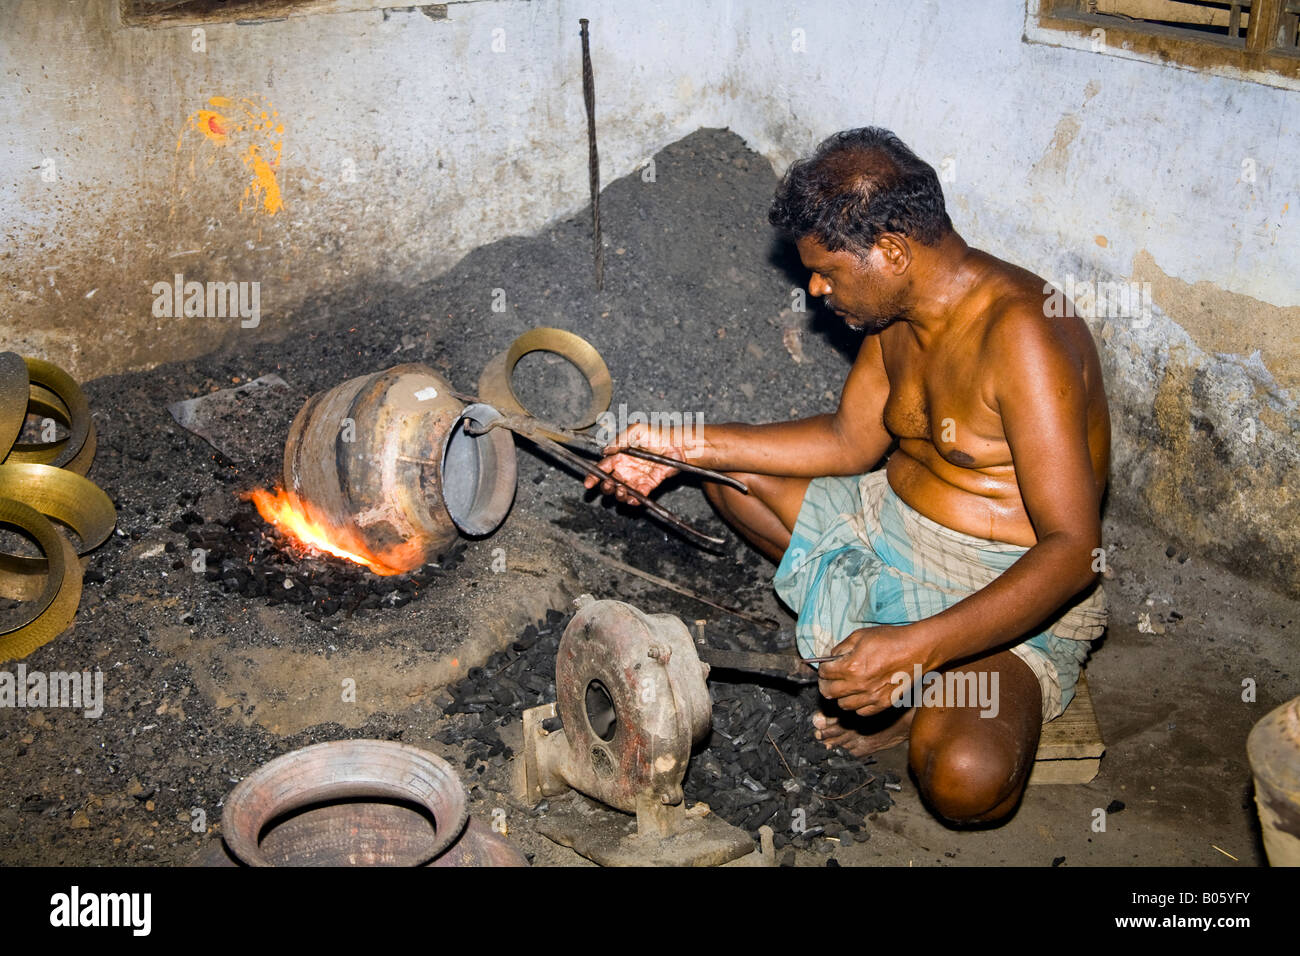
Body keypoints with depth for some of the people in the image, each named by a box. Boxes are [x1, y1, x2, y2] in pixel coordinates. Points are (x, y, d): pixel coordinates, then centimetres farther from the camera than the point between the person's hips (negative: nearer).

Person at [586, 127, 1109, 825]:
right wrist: (687, 445, 6)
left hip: (1016, 590, -9)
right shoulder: (898, 311, 0)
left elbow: (1073, 547, -30)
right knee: (727, 475, 8)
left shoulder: (1020, 335, -27)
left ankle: (925, 705, 4)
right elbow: (851, 441, 13)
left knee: (966, 781, -35)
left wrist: (917, 647, -39)